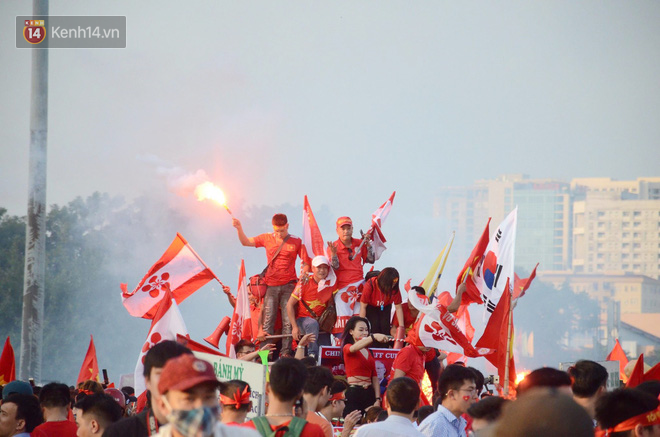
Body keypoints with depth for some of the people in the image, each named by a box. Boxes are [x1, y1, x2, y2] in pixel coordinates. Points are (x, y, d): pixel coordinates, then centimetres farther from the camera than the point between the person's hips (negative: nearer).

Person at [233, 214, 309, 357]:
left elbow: (305, 261, 7)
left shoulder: (296, 242, 4)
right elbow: (246, 242, 10)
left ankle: (286, 352, -3)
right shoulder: (267, 239, 10)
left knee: (288, 321, -5)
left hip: (288, 286, -2)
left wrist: (305, 270, -13)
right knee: (268, 320, -3)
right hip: (271, 285, 2)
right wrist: (239, 228, -5)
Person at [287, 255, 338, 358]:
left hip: (320, 320, 3)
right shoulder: (305, 282, -10)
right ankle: (312, 354, -29)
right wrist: (294, 327, -13)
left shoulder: (331, 283, -4)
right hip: (302, 318, -3)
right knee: (313, 324, -36)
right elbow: (290, 305, -6)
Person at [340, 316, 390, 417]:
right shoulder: (347, 348, 1)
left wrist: (378, 399, 3)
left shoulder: (369, 352, 18)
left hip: (369, 393, 5)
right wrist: (374, 337, -40)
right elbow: (354, 348, -24)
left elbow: (374, 377, 15)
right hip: (353, 392, -5)